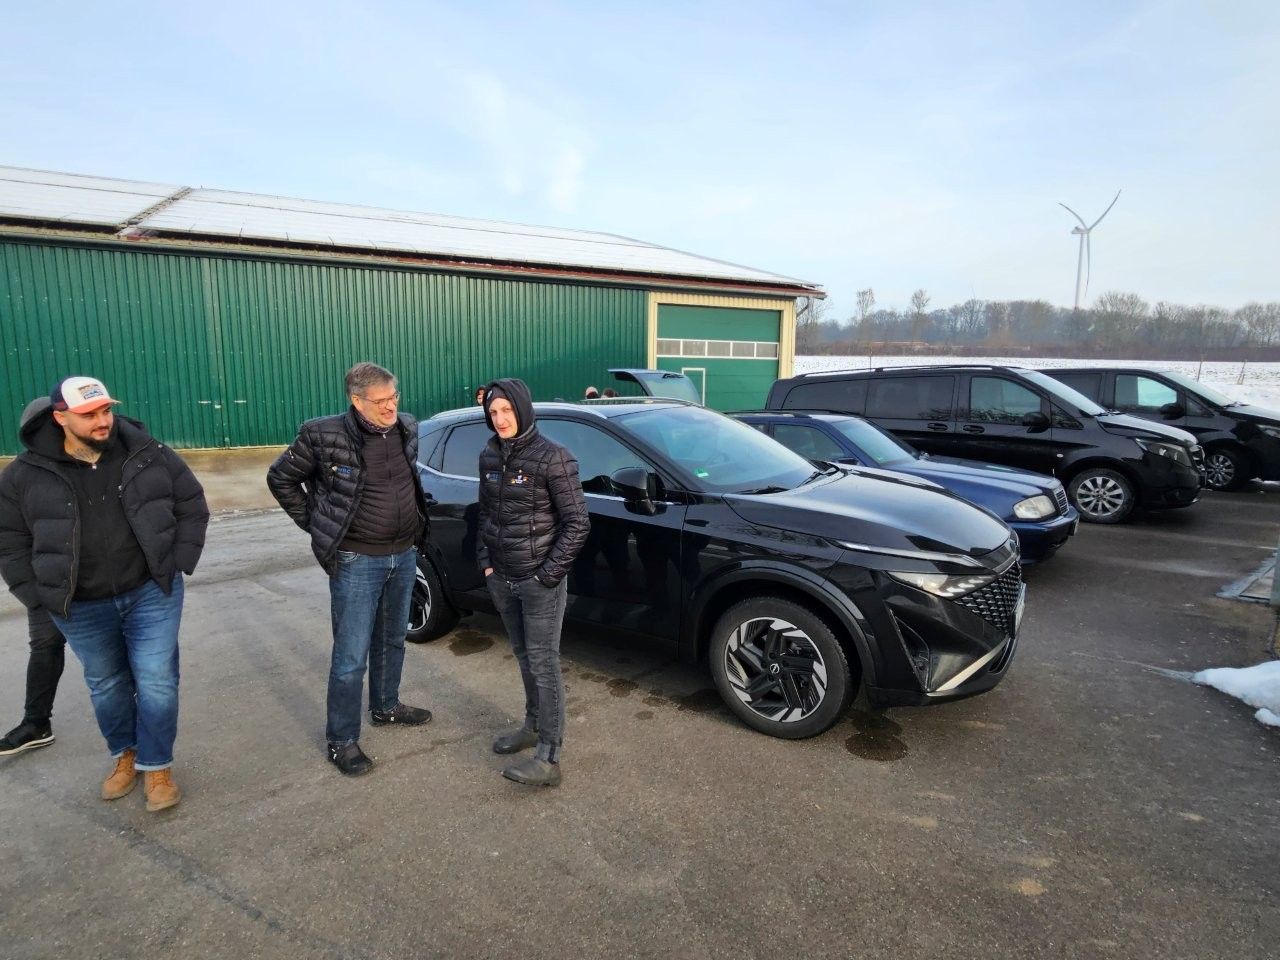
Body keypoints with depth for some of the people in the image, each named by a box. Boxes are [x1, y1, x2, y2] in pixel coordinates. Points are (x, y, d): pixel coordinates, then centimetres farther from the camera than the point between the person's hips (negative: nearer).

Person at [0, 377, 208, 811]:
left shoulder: (148, 454, -7)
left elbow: (191, 503, 1)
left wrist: (180, 561, -5)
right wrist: (38, 595, -3)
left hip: (151, 592, -1)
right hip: (81, 606, 1)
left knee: (156, 682, 1)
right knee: (106, 685, 17)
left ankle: (156, 766, 19)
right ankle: (124, 754, 40)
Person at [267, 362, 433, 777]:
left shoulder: (407, 429, -2)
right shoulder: (325, 435, -17)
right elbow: (280, 478, -2)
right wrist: (315, 524, -3)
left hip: (404, 555, 6)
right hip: (356, 561, -5)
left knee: (392, 641, 22)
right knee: (352, 656, 2)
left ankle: (385, 707, 42)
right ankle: (341, 741, 17)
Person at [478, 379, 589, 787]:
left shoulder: (551, 457, -14)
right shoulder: (489, 456, 5)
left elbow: (577, 522, -13)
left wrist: (549, 573, -15)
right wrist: (485, 560, 7)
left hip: (539, 581, -6)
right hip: (501, 579, 6)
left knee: (543, 662, -2)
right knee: (523, 656, 18)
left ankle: (548, 758, 3)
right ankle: (534, 725, 36)